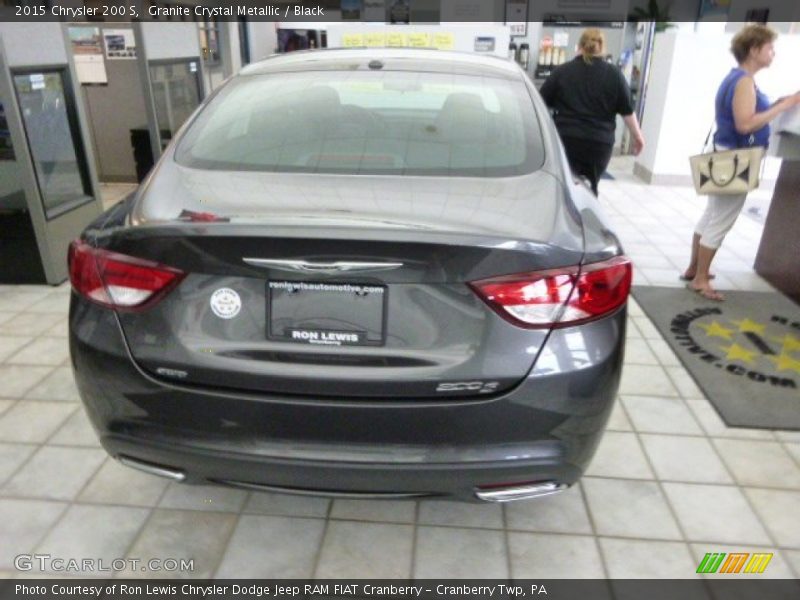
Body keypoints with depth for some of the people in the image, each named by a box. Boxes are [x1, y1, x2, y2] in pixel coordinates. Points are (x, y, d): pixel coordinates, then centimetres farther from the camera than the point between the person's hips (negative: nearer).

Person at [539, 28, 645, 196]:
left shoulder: (562, 71, 3)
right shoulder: (614, 74, 3)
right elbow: (627, 110, 5)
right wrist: (637, 136, 16)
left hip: (566, 139, 0)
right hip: (599, 142, 1)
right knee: (589, 187, 12)